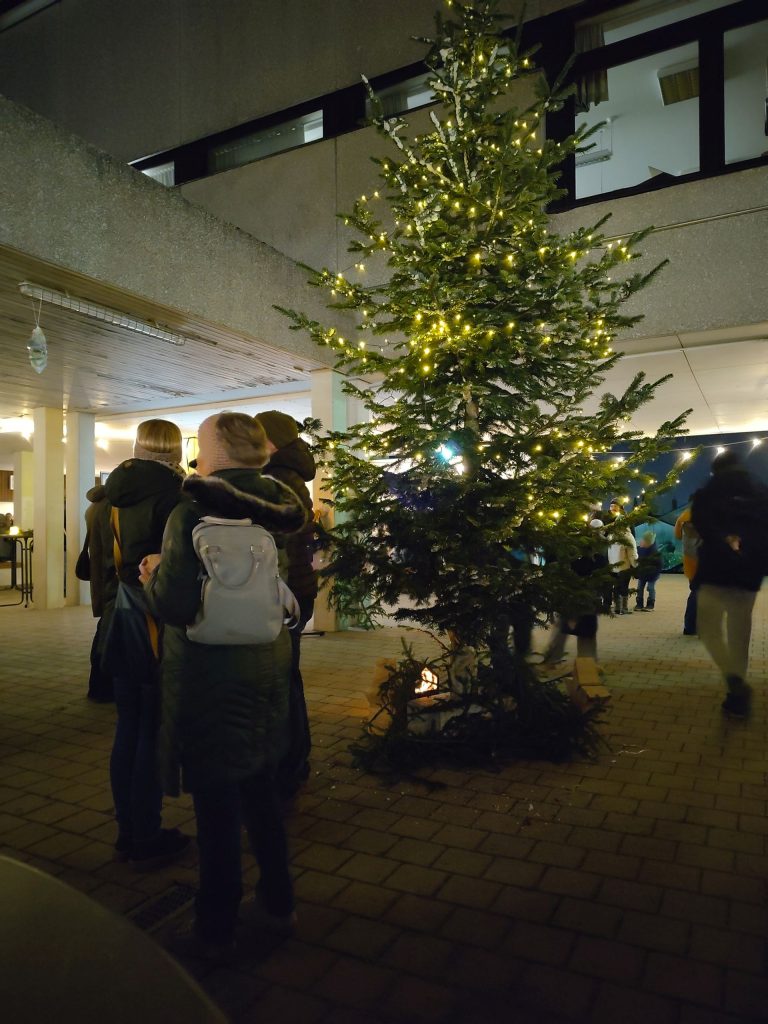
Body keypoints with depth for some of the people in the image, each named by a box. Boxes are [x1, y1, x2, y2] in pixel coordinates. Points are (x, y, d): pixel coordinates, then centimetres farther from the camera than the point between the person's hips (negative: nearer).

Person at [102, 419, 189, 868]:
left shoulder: (116, 493, 8)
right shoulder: (172, 491, -13)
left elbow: (110, 559, 13)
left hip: (122, 621, 7)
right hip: (159, 623, -7)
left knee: (128, 729, 15)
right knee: (154, 733, 3)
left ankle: (128, 833, 27)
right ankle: (148, 840, 15)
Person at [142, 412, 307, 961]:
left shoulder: (193, 512, -19)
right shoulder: (274, 510, -1)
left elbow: (175, 605, -24)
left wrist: (154, 574, -3)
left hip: (209, 677, -6)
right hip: (268, 668, 6)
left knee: (216, 806, 9)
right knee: (260, 792, 22)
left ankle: (216, 931, 28)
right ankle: (278, 903, 39)